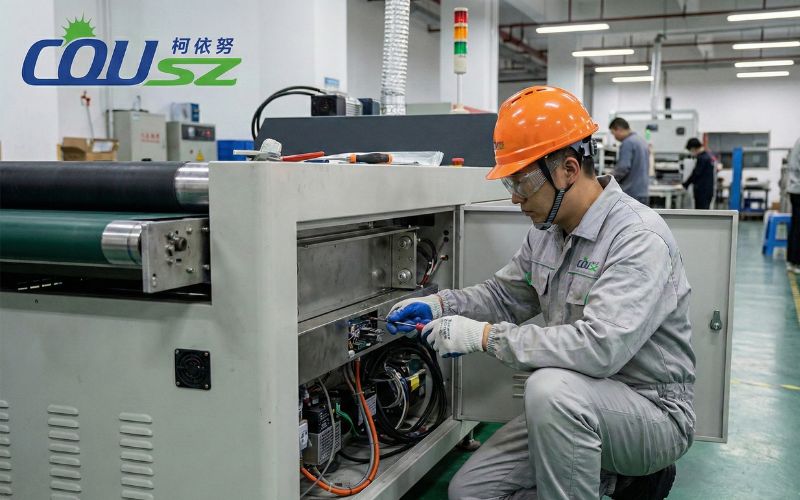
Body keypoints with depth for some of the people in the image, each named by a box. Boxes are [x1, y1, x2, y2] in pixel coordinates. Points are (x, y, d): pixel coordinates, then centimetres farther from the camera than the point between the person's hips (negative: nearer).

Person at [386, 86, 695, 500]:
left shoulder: (639, 239, -25)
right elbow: (504, 294, 14)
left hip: (653, 413, -8)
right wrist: (439, 305, -4)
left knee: (553, 388, -37)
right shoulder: (546, 231, 2)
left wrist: (484, 335, -30)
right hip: (575, 413, 8)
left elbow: (599, 347, -36)